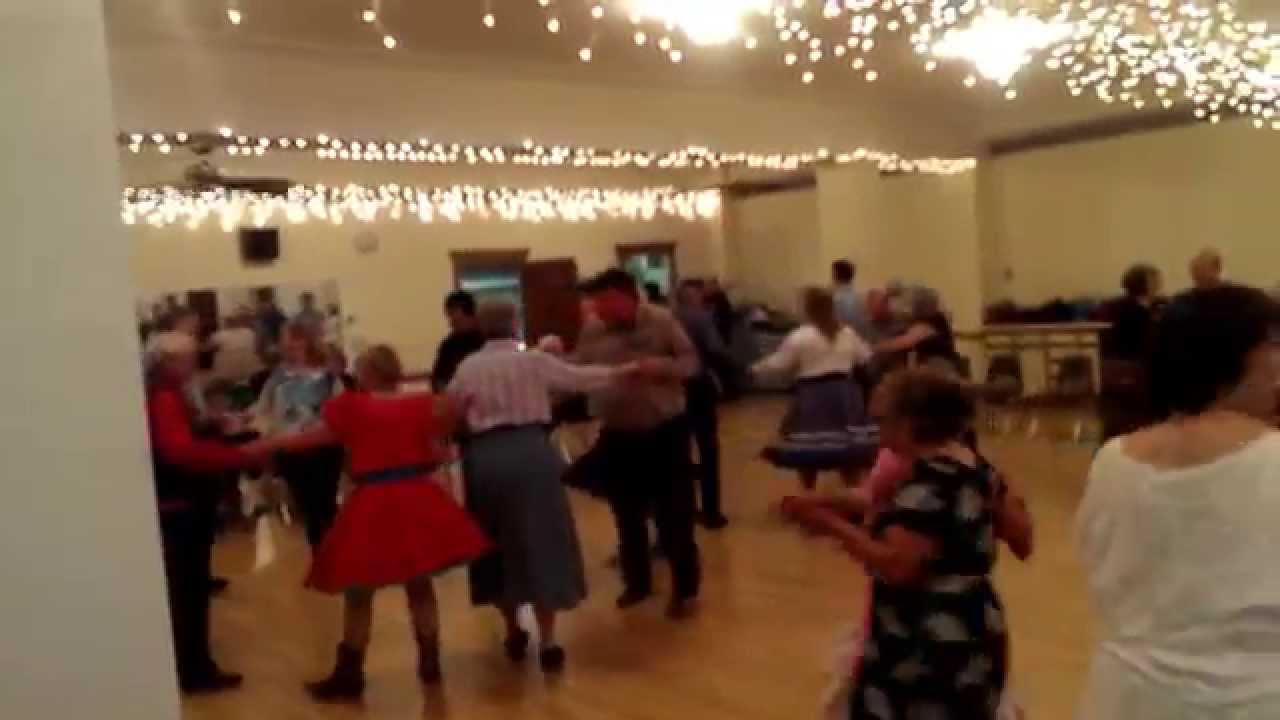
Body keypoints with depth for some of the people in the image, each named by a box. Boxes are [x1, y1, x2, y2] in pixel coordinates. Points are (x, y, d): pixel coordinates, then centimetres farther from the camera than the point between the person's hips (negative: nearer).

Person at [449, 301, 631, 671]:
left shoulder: (467, 367, 6)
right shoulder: (534, 360, 1)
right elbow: (580, 378, 7)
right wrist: (621, 372, 19)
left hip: (483, 458, 3)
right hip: (530, 453, -2)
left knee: (498, 546, 17)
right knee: (540, 545, 4)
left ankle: (513, 632, 30)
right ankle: (547, 642, 4)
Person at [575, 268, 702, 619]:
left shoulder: (662, 320, -8)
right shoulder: (591, 330, -1)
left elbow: (690, 362, -6)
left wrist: (661, 366, -23)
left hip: (665, 431, -3)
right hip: (618, 436, 3)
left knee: (673, 515, 2)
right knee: (628, 517, 15)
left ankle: (684, 589, 17)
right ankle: (637, 582, 34)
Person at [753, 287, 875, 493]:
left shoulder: (800, 336, -12)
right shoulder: (847, 333, 5)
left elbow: (778, 364, -8)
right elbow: (865, 357, 18)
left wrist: (755, 369, 9)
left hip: (813, 396, -5)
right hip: (843, 393, 5)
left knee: (807, 451, 6)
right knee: (846, 446, 15)